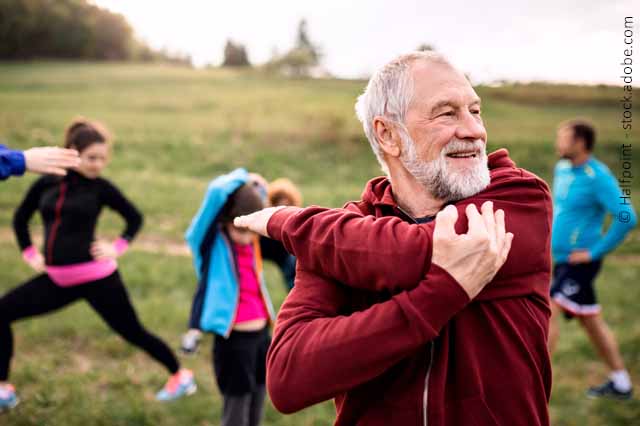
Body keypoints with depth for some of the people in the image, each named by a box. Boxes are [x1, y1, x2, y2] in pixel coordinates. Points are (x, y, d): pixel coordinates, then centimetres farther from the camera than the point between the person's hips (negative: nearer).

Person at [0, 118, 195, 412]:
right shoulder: (45, 183, 2)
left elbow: (135, 217, 7)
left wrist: (118, 247, -5)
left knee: (132, 332, 3)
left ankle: (180, 376, 24)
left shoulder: (100, 187, -5)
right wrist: (29, 253, 8)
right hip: (56, 279, 5)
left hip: (95, 277, -4)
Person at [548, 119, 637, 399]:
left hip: (581, 262, -9)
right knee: (591, 321, 17)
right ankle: (620, 384, 31)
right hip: (563, 259, 9)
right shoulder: (562, 169, 7)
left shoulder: (598, 177, -17)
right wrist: (550, 235, 14)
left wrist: (596, 251, -20)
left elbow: (626, 217, -23)